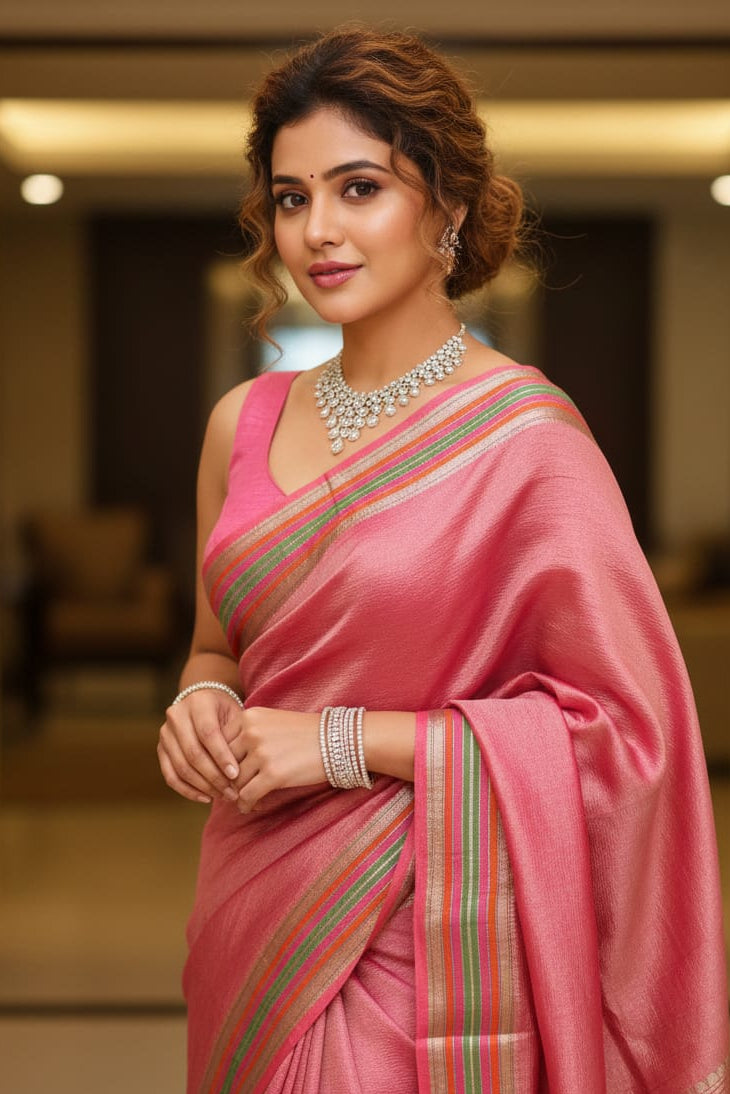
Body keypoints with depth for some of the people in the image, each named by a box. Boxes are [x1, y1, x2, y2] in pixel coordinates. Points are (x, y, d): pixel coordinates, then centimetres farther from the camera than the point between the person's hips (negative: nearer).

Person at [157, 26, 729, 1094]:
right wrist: (204, 702, -6)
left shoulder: (528, 438, -14)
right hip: (255, 921, 5)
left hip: (427, 953, -5)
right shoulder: (245, 424, 3)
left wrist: (347, 743, -17)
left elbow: (626, 725, -15)